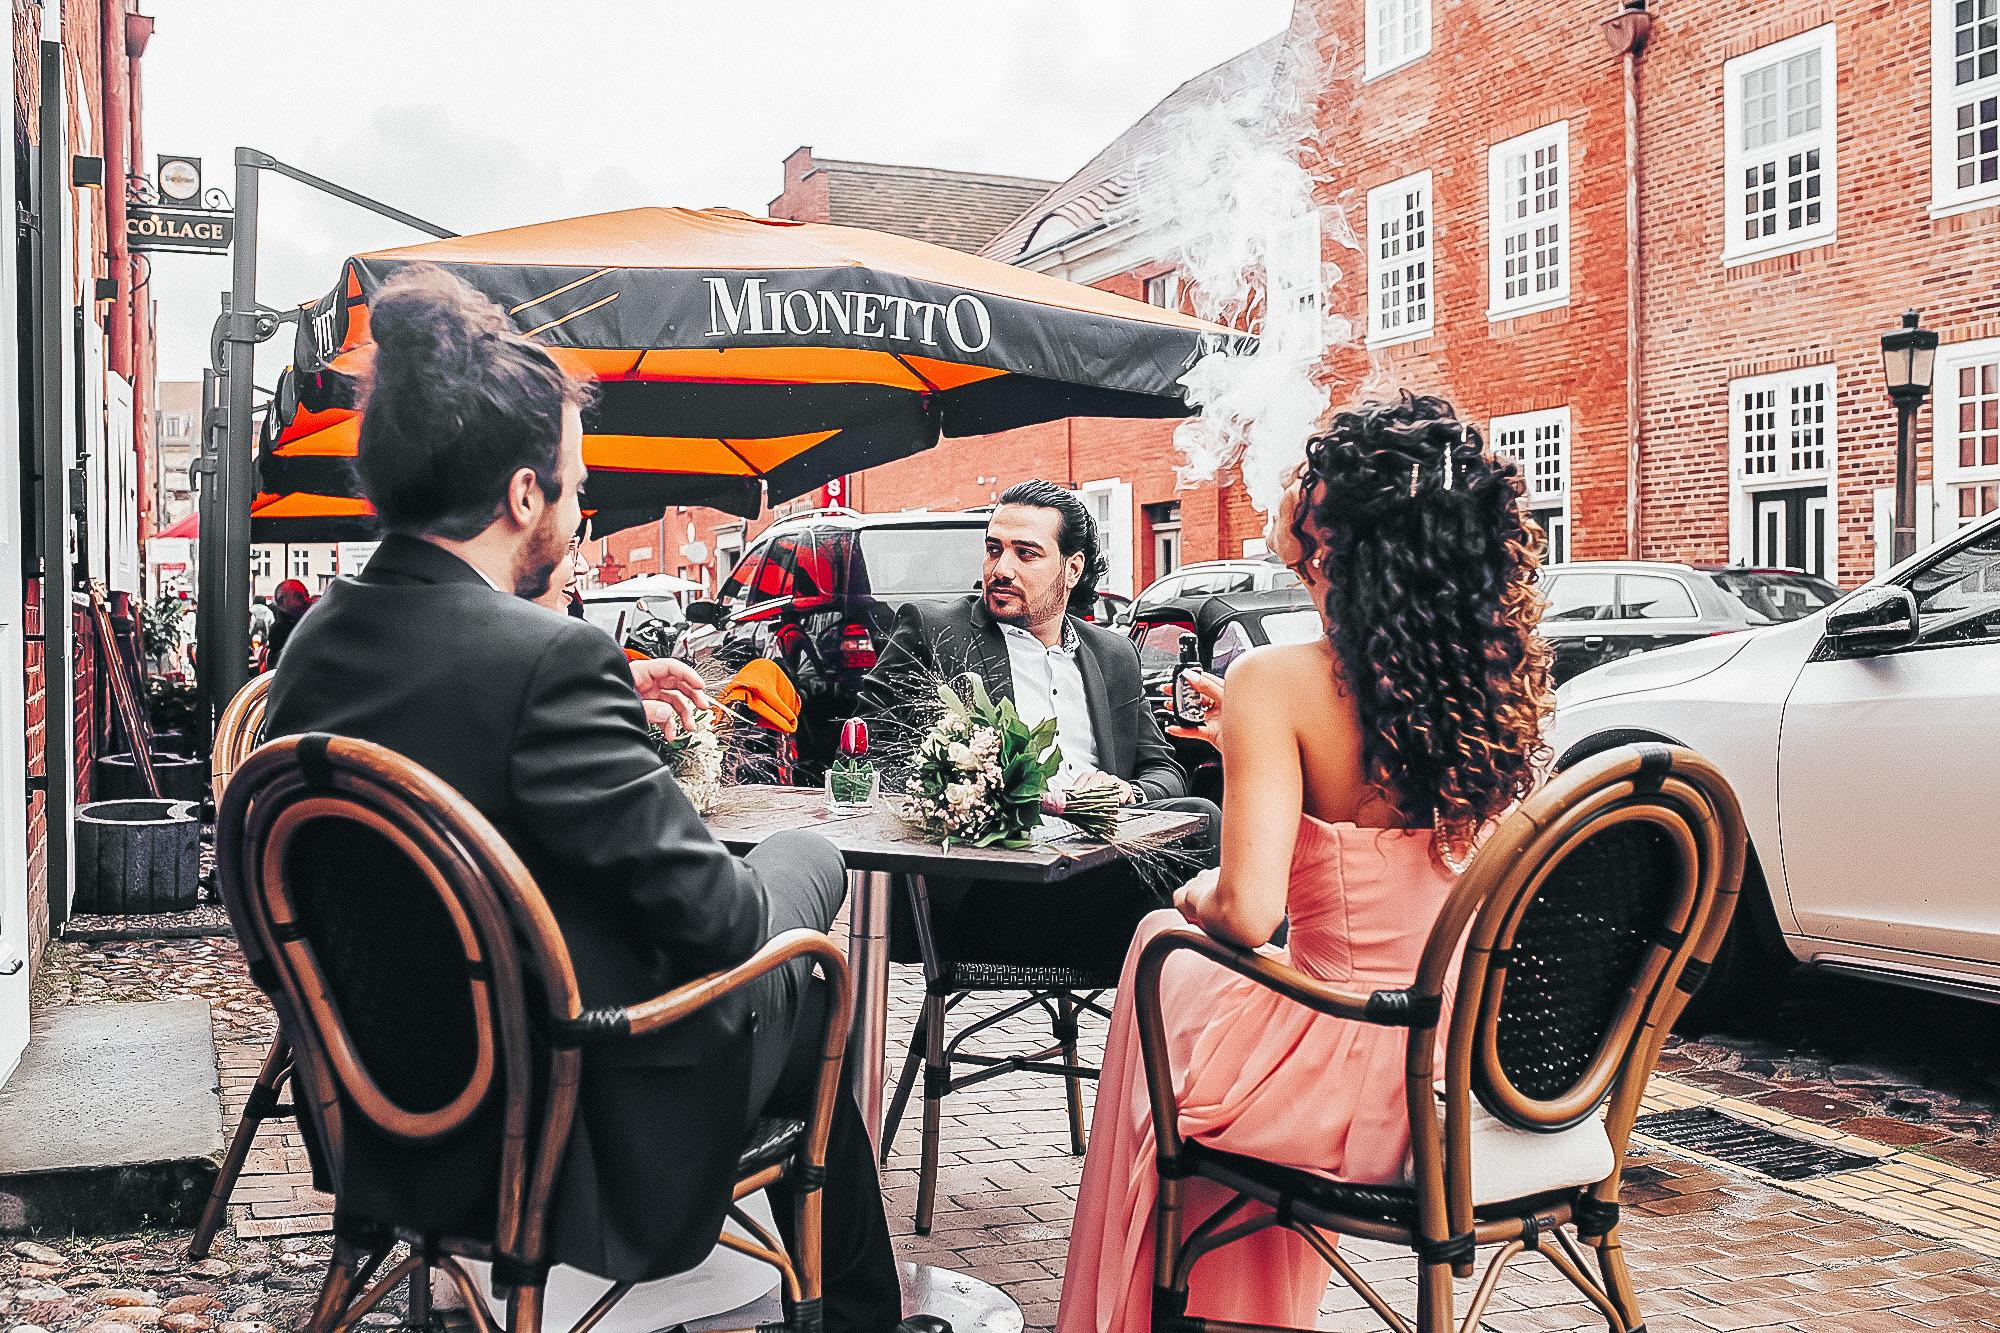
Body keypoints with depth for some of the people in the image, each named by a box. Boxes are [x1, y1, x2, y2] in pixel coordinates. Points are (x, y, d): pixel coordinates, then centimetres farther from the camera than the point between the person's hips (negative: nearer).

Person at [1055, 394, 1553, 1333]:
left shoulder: (1278, 681, -21)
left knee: (1163, 951, 23)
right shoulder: (1495, 675, -3)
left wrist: (1197, 896, -4)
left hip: (1356, 1090, -6)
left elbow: (1248, 911, -26)